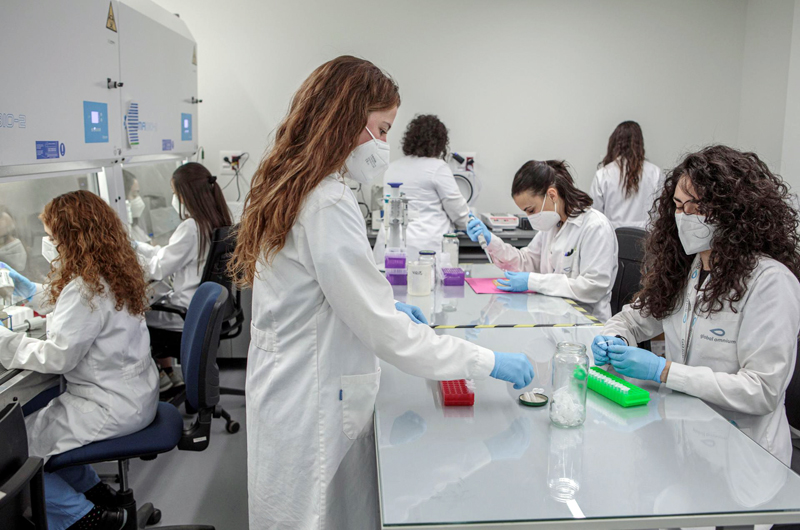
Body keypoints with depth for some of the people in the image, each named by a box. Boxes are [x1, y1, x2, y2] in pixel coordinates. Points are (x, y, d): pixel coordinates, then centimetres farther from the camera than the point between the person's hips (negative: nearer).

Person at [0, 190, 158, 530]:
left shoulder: (86, 287, -23)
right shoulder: (112, 273, 8)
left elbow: (56, 357, -20)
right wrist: (28, 289, 21)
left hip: (113, 407, -10)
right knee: (36, 419, 24)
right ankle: (95, 492, 28)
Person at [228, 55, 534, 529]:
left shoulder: (292, 188, 7)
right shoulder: (328, 206, -23)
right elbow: (384, 332, -23)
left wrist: (385, 306, 11)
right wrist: (487, 362, -15)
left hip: (291, 395, 9)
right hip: (314, 408, -9)